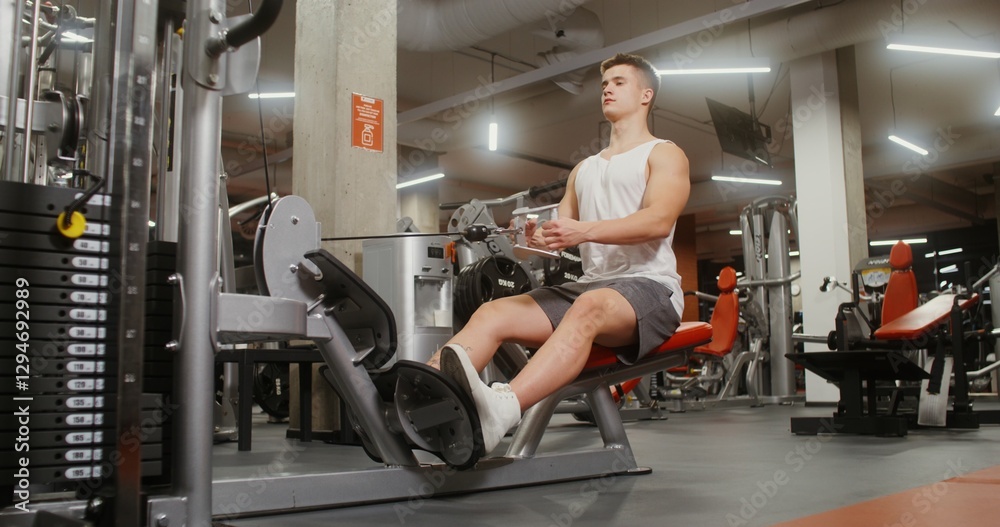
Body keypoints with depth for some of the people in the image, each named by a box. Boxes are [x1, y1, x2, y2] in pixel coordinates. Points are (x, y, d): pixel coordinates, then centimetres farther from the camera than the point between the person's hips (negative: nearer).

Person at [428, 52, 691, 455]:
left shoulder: (664, 154, 8)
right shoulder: (584, 169, 28)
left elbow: (659, 220, -12)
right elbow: (561, 231, 20)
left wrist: (585, 231, -27)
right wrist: (538, 236, -7)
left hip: (648, 285, -6)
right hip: (587, 285, 6)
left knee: (589, 309, -41)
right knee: (493, 313, -20)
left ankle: (500, 411, -64)